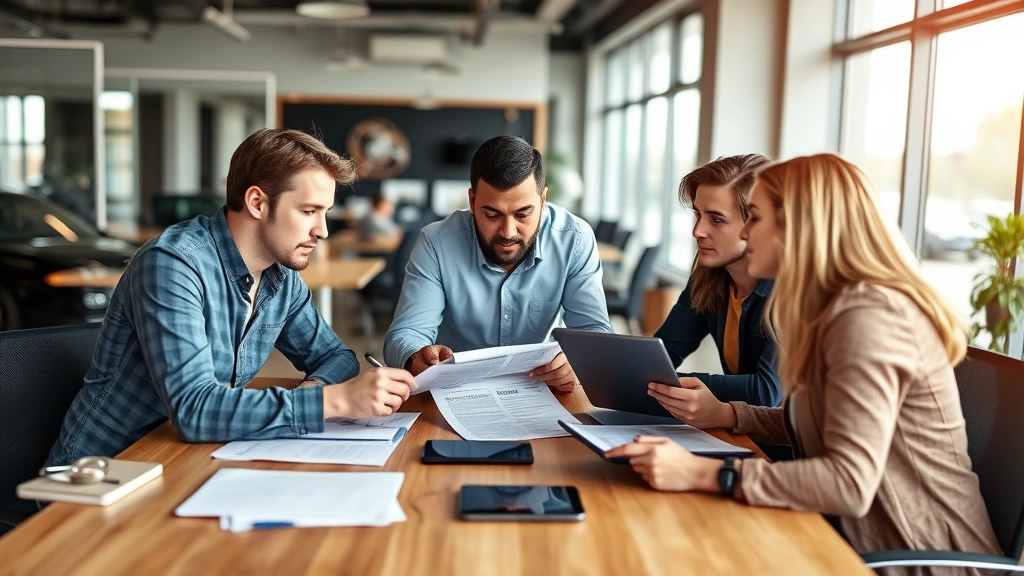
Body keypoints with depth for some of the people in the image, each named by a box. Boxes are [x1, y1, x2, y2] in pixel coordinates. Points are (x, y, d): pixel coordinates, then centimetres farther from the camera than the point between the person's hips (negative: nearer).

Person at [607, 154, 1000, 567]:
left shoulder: (867, 316, -21)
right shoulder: (838, 307, 8)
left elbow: (850, 483, -29)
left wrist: (704, 474, -30)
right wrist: (724, 415, 5)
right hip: (869, 537, 8)